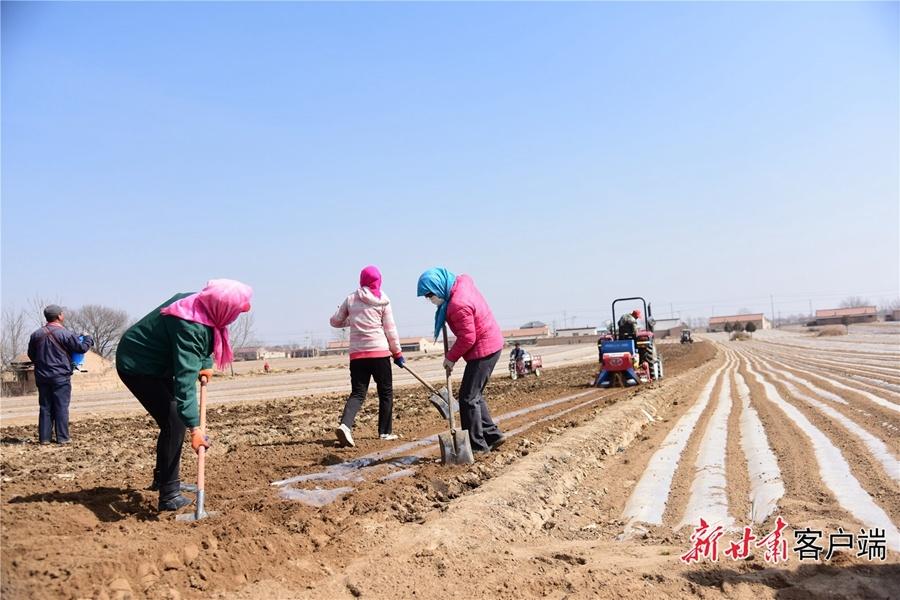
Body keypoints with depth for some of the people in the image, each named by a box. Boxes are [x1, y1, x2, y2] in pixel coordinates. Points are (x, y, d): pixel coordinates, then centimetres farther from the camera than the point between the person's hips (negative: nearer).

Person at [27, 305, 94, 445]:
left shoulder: (36, 335, 5)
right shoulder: (65, 334, -12)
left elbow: (31, 355, 14)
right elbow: (81, 348, -6)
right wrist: (89, 339, 14)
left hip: (42, 377, 5)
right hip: (60, 377, -5)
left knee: (45, 407, 10)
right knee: (61, 407, 0)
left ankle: (44, 438, 10)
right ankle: (62, 437, 1)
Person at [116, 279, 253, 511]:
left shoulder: (201, 304, -10)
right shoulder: (190, 327, -37)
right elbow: (185, 378, -42)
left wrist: (205, 365, 0)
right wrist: (194, 426, -45)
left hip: (157, 364, 10)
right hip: (137, 367, -10)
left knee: (174, 420, 16)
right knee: (175, 423, -14)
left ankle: (163, 479, 32)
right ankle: (169, 496, -8)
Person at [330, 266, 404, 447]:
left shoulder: (350, 299, 6)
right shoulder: (383, 301, -1)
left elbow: (335, 321, 12)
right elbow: (390, 330, 0)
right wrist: (397, 353, 8)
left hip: (357, 353, 3)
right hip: (380, 352, -3)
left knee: (358, 393, 5)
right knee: (386, 392, 11)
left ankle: (345, 425, -18)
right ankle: (385, 432, 15)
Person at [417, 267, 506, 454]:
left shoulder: (458, 305, -26)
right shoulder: (462, 282, 1)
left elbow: (467, 338, -21)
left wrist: (451, 357, -8)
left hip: (483, 350, -10)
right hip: (491, 344, 10)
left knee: (468, 398, -5)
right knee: (474, 395, 16)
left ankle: (478, 446, 0)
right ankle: (492, 434, 21)